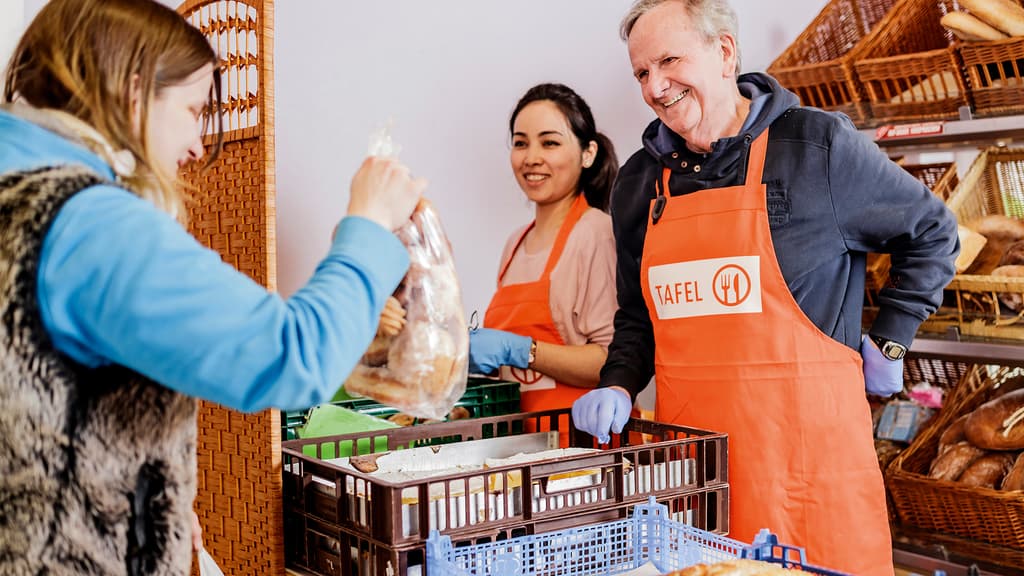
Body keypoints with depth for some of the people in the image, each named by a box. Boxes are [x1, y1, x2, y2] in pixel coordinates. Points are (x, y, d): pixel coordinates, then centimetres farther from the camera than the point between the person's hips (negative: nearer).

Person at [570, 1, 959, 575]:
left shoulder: (819, 143, -3)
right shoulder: (639, 181, 10)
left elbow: (932, 233, 9)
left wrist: (889, 344, 5)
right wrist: (618, 387, 3)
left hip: (805, 435, -3)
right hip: (687, 450, 4)